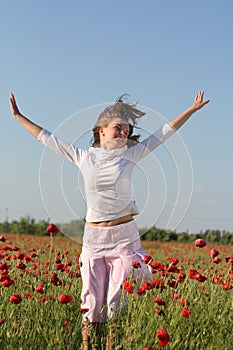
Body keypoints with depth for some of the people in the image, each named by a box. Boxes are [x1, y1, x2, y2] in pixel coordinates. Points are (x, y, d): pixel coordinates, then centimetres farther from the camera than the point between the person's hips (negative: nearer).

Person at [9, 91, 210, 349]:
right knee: (92, 304, 1)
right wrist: (18, 116, 20)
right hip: (93, 237, 1)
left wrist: (193, 108, 10)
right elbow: (47, 138, 16)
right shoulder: (83, 157, 9)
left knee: (118, 304, -4)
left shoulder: (130, 154, 8)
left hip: (125, 236, -1)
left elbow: (165, 132, 11)